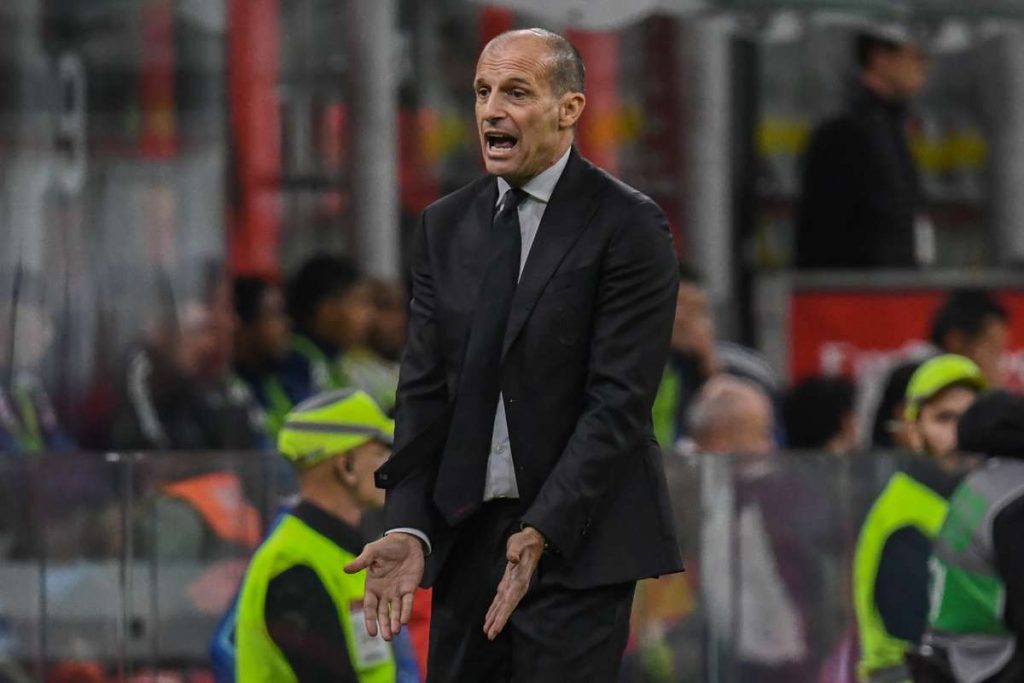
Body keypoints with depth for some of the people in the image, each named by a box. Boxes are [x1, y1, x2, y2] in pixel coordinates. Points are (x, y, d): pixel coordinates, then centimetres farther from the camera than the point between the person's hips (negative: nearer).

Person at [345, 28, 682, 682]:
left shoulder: (628, 225, -6)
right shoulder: (446, 225, 11)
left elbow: (619, 399, -13)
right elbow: (425, 390, 6)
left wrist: (541, 532, -22)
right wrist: (409, 530, -8)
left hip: (579, 536, -5)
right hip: (466, 539, 5)